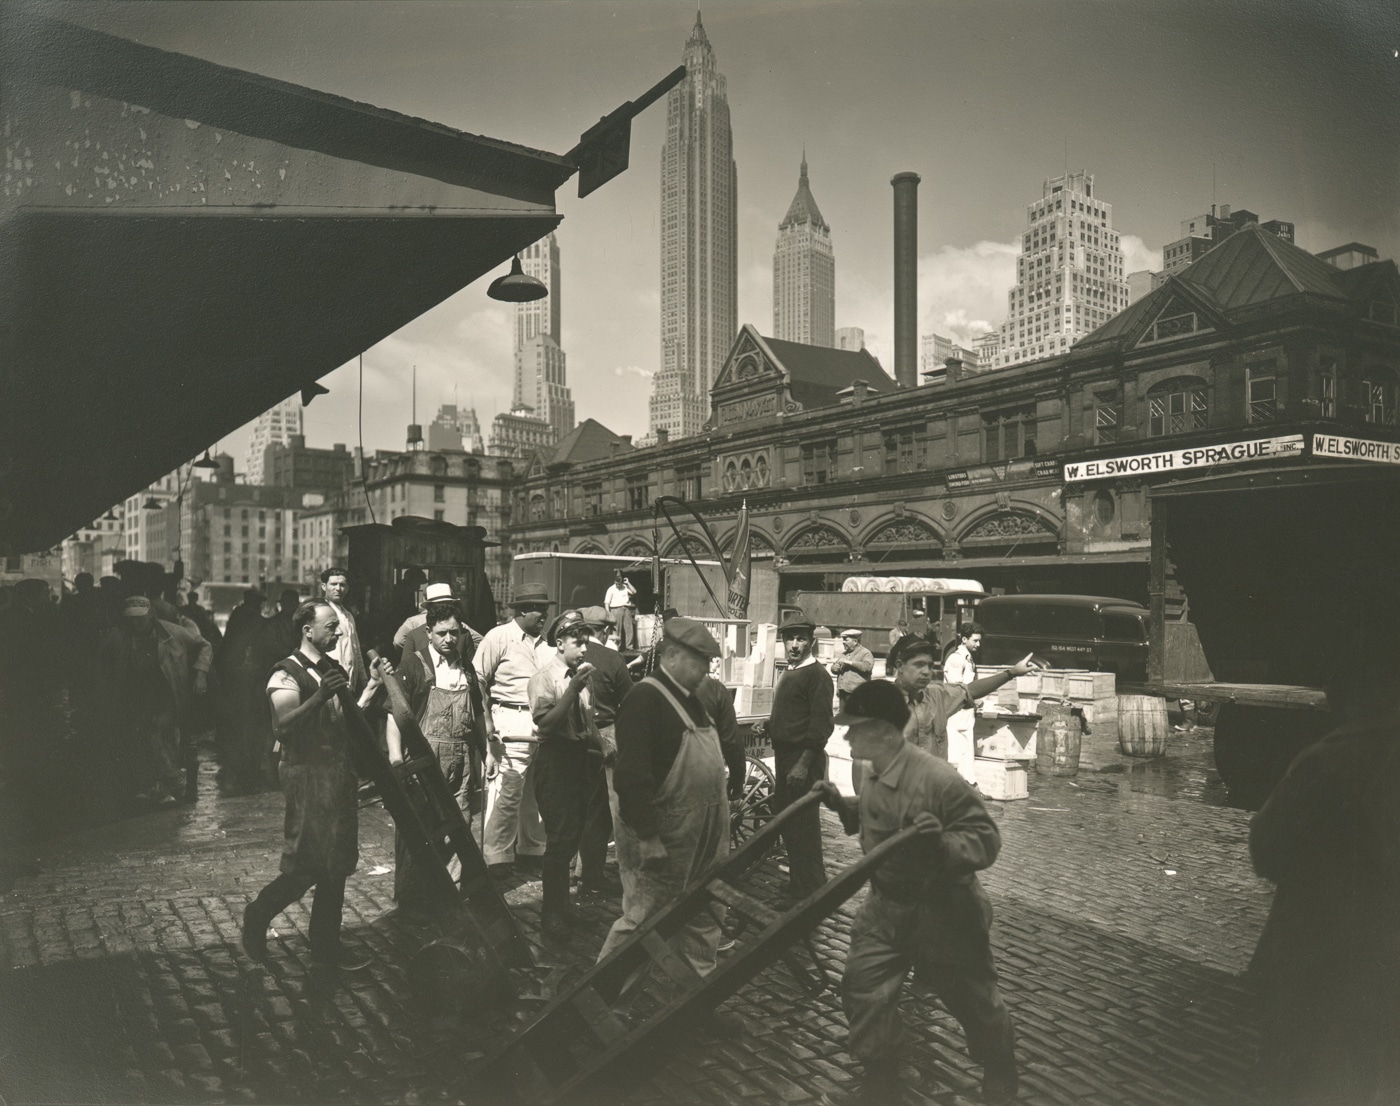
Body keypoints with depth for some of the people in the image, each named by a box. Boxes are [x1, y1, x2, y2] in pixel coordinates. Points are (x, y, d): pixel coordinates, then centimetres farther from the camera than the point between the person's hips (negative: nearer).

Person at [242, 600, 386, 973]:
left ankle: (326, 945, 23)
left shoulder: (335, 668, 14)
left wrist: (371, 687, 7)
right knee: (308, 864, -5)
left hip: (340, 772, 8)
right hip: (308, 773, -8)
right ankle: (258, 914, 21)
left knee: (337, 862, 12)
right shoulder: (287, 675, -11)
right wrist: (318, 697, -34)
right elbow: (282, 726, -24)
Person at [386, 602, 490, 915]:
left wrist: (486, 751, 17)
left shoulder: (467, 665, 14)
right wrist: (396, 754, -16)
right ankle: (411, 897, 12)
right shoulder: (414, 663, -3)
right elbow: (396, 711, -7)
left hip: (463, 759, 5)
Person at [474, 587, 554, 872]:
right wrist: (486, 721, -10)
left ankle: (531, 849, 26)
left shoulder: (541, 641, 13)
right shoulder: (499, 637, -3)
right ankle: (496, 856, 7)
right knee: (508, 791, -5)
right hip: (512, 724, -6)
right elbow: (477, 680, -4)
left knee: (535, 790, 12)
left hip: (542, 724, 6)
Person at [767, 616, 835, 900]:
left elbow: (821, 725, -18)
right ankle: (796, 890, 27)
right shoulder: (788, 673, 16)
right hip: (785, 758, 9)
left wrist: (803, 764, -21)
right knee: (785, 821, 15)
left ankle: (812, 896, 7)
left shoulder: (817, 675, -11)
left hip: (803, 761, -9)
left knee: (803, 830, -4)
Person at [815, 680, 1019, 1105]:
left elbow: (986, 839, -26)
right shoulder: (877, 776, -3)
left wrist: (944, 844, -44)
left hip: (942, 914, -6)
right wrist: (840, 804, 2)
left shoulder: (938, 779, -29)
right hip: (886, 907, 7)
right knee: (863, 989, 4)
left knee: (972, 999, 15)